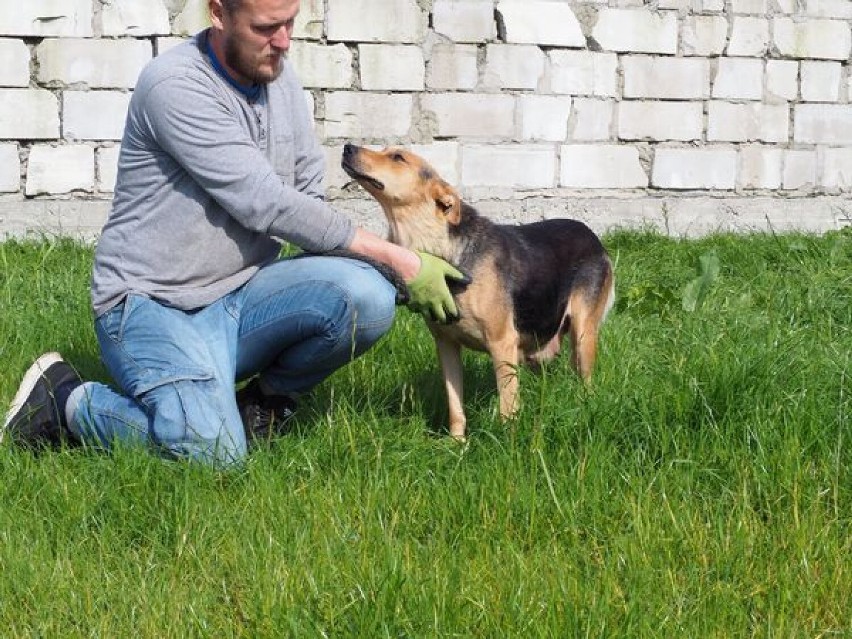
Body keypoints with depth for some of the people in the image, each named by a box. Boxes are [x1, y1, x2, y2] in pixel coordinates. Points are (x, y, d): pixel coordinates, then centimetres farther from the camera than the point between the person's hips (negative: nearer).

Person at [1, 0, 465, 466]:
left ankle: (266, 401, 7)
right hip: (155, 307, -6)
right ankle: (66, 400, 0)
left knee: (368, 298, -22)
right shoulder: (176, 85, -18)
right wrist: (399, 260, -19)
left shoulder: (277, 74, 7)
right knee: (213, 453, -29)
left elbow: (307, 195, 13)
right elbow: (266, 205, -21)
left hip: (244, 292, 6)